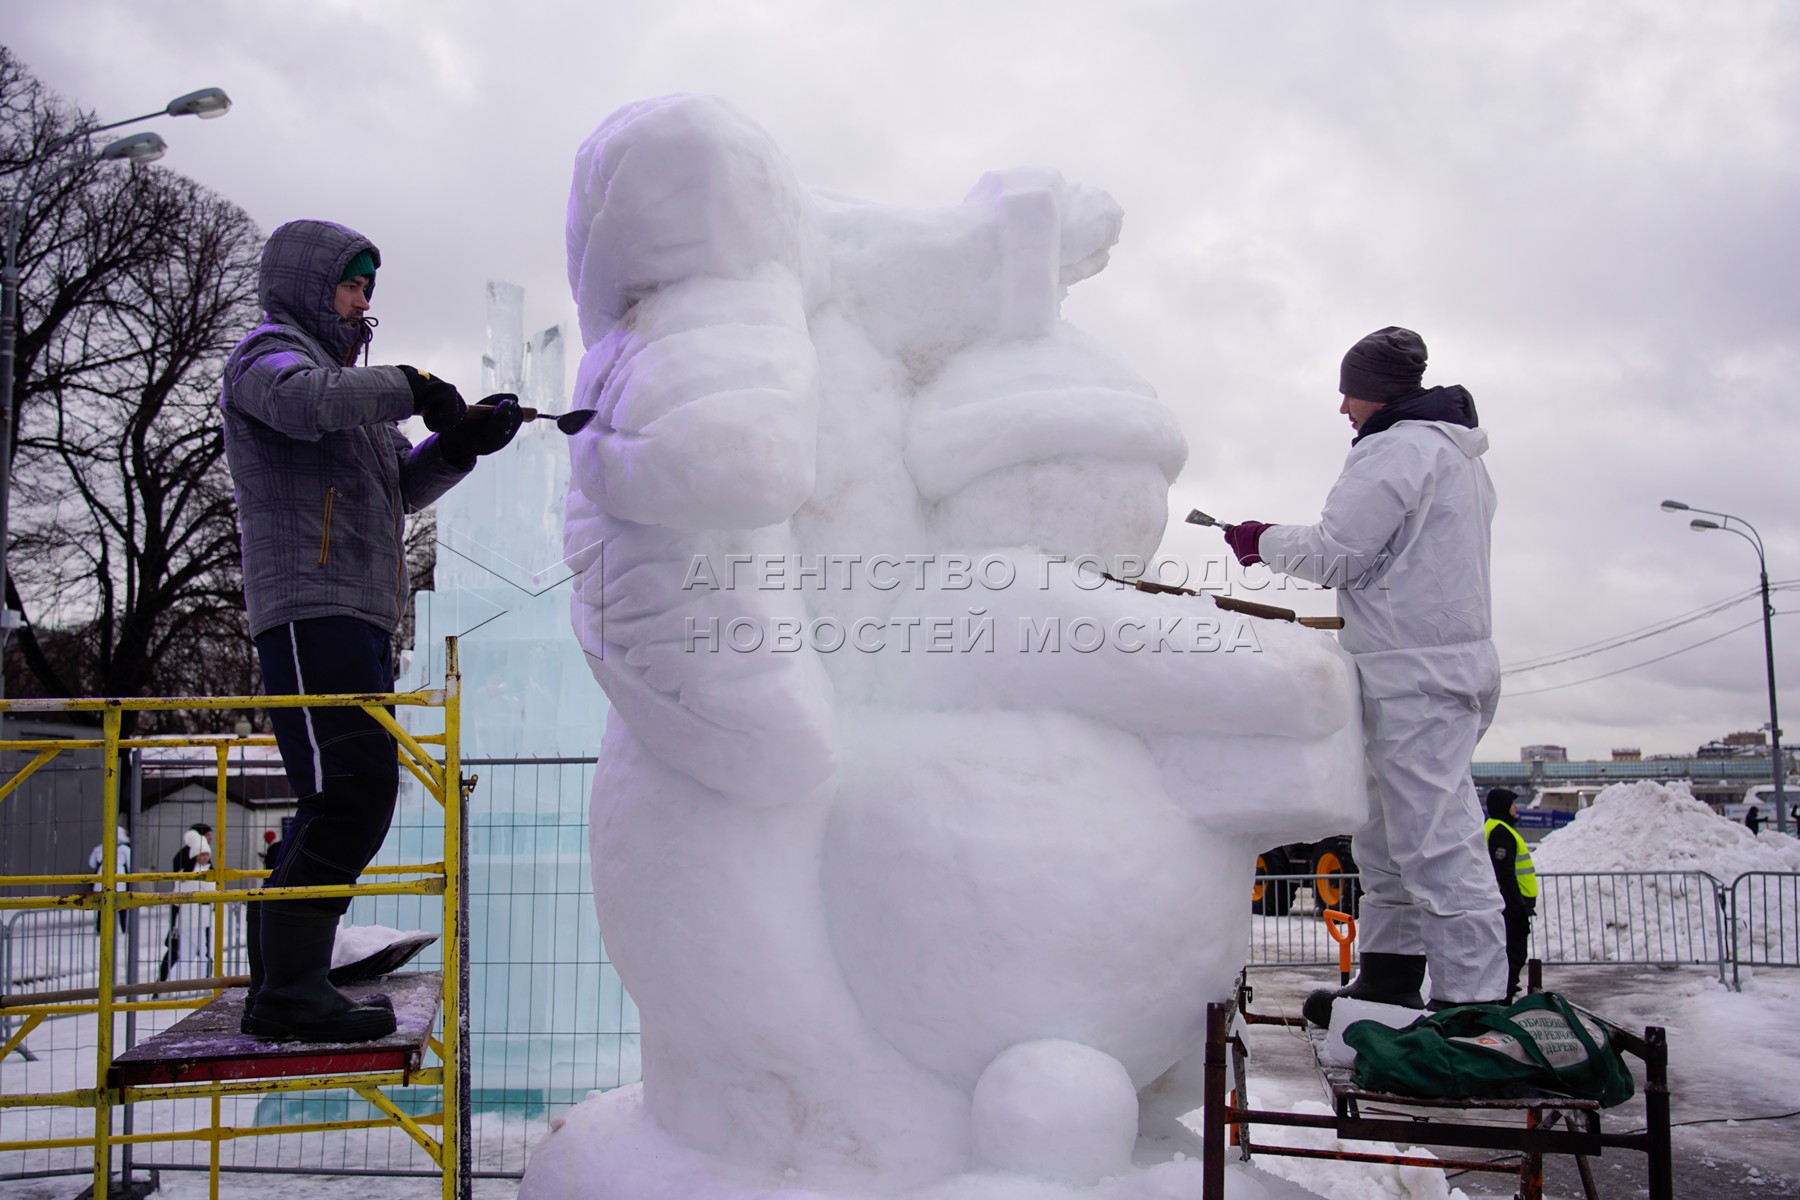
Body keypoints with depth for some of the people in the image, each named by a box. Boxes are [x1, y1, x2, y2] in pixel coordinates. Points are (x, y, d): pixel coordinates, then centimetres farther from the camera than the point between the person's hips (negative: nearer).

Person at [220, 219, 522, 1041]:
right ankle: (290, 988, -16)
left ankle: (276, 987, 9)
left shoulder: (338, 371, 31)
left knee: (341, 802, 6)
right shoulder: (268, 352, 3)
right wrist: (414, 388, -13)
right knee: (353, 792, -18)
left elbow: (400, 489, 24)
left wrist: (463, 441, 8)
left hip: (357, 617, 10)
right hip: (310, 609, -10)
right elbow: (308, 402, -22)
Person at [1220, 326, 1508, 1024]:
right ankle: (1388, 984, 23)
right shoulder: (1460, 455, 22)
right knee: (1385, 843, 16)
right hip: (1458, 661, 11)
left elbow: (1335, 554, -12)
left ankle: (1470, 1007, -12)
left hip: (1415, 676, -11)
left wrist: (1264, 541, 4)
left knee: (1437, 844, -12)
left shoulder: (1398, 447, -10)